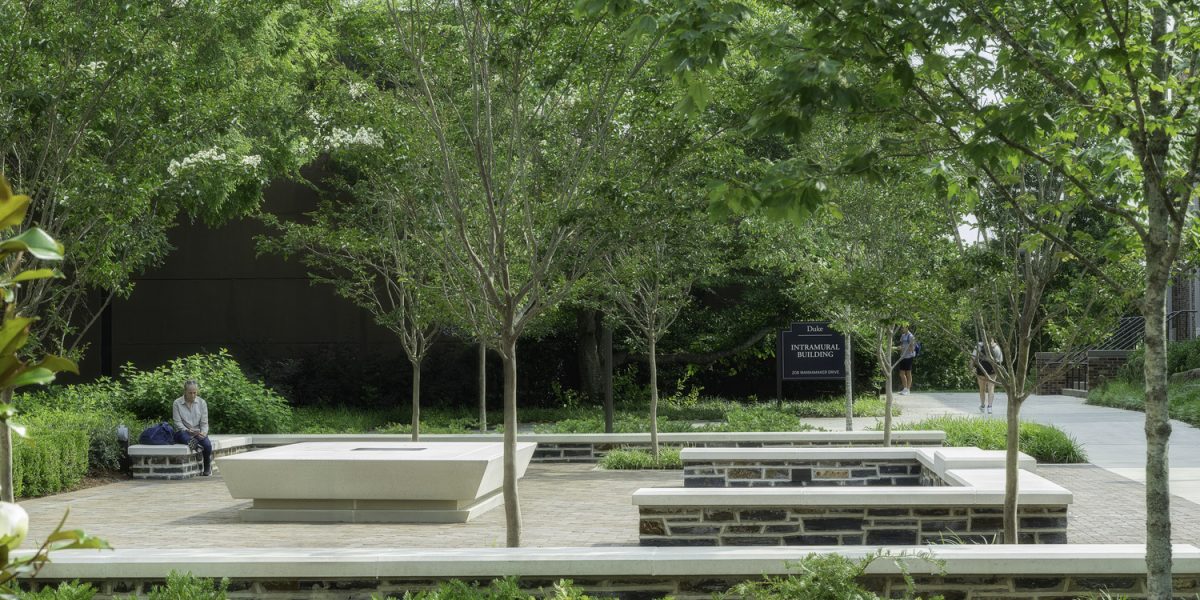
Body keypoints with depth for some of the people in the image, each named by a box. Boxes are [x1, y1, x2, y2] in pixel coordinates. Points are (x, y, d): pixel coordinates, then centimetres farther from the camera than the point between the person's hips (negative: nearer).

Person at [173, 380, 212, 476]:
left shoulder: (202, 402, 5)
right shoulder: (177, 403, -1)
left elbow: (204, 422, 4)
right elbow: (178, 422, -6)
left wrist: (203, 432, -17)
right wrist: (188, 431, -23)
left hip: (198, 432, 1)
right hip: (183, 432, -1)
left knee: (207, 445, -27)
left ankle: (207, 468, -6)